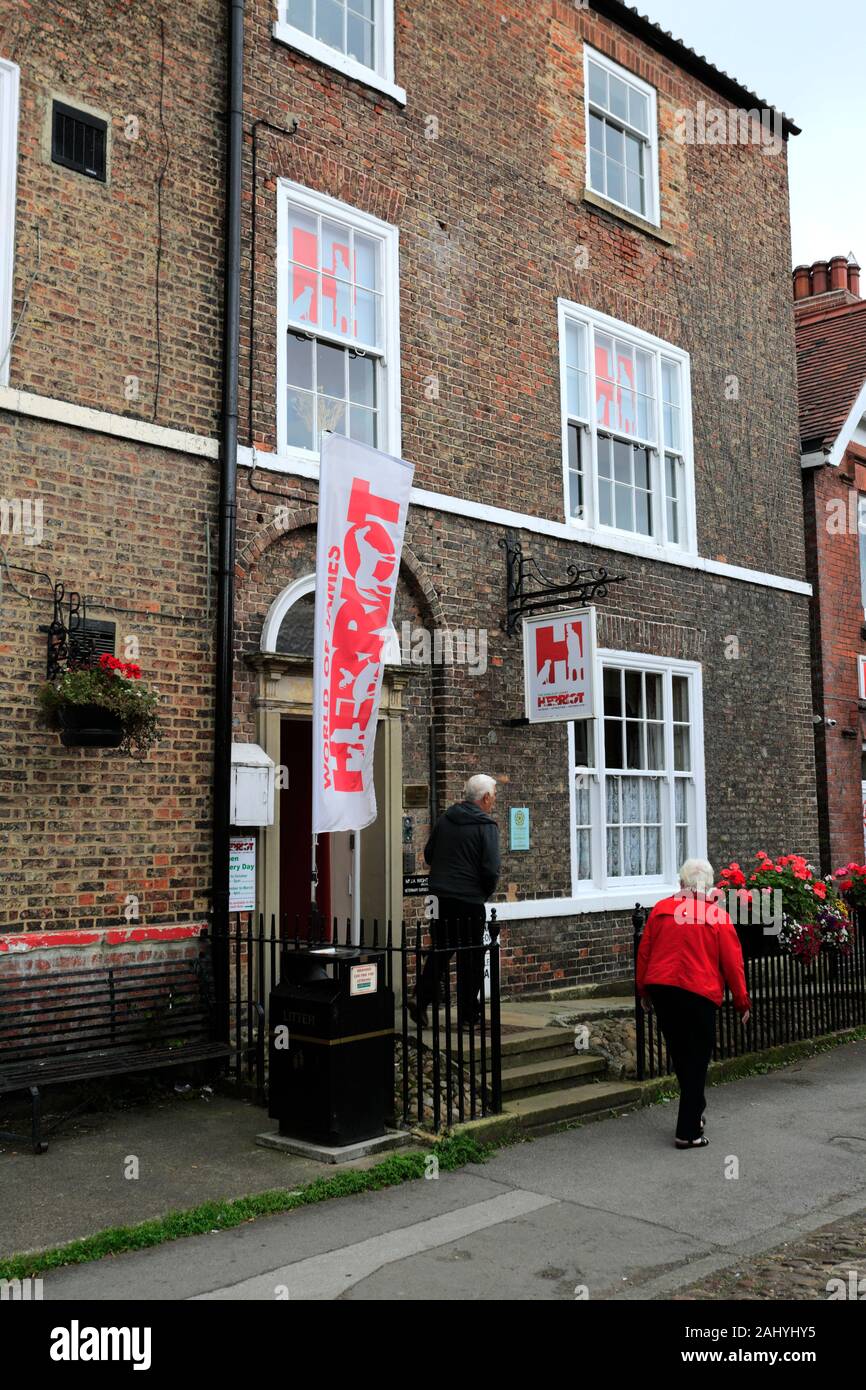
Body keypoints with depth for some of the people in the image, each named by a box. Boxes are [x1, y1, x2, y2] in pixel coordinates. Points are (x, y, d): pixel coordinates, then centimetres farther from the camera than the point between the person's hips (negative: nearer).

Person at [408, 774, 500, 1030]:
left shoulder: (444, 819, 8)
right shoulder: (486, 826, -11)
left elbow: (429, 854, 15)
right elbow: (491, 870, -16)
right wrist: (485, 893, 2)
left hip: (440, 896, 5)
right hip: (470, 901, -5)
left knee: (439, 951, 18)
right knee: (471, 959, 6)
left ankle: (421, 1003, 14)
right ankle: (467, 1016, 13)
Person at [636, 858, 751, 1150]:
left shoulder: (661, 909, 4)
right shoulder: (717, 915, -3)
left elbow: (644, 952, 9)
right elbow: (732, 962, -2)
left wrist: (644, 990, 19)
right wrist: (742, 1002, 7)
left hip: (661, 988, 4)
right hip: (699, 994, -3)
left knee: (679, 1054, 20)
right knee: (696, 1060, 4)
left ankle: (694, 1111, 32)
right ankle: (688, 1132, 4)